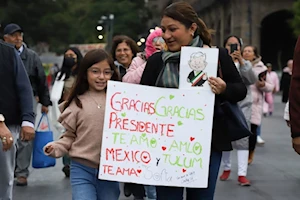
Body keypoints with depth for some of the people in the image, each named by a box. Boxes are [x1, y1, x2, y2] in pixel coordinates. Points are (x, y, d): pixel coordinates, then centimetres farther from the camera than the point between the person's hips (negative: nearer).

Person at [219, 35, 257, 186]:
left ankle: (242, 174, -11)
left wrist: (241, 62, -19)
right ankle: (226, 168, 25)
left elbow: (253, 80, -11)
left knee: (243, 138, -8)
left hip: (243, 105, 1)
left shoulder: (246, 63, 8)